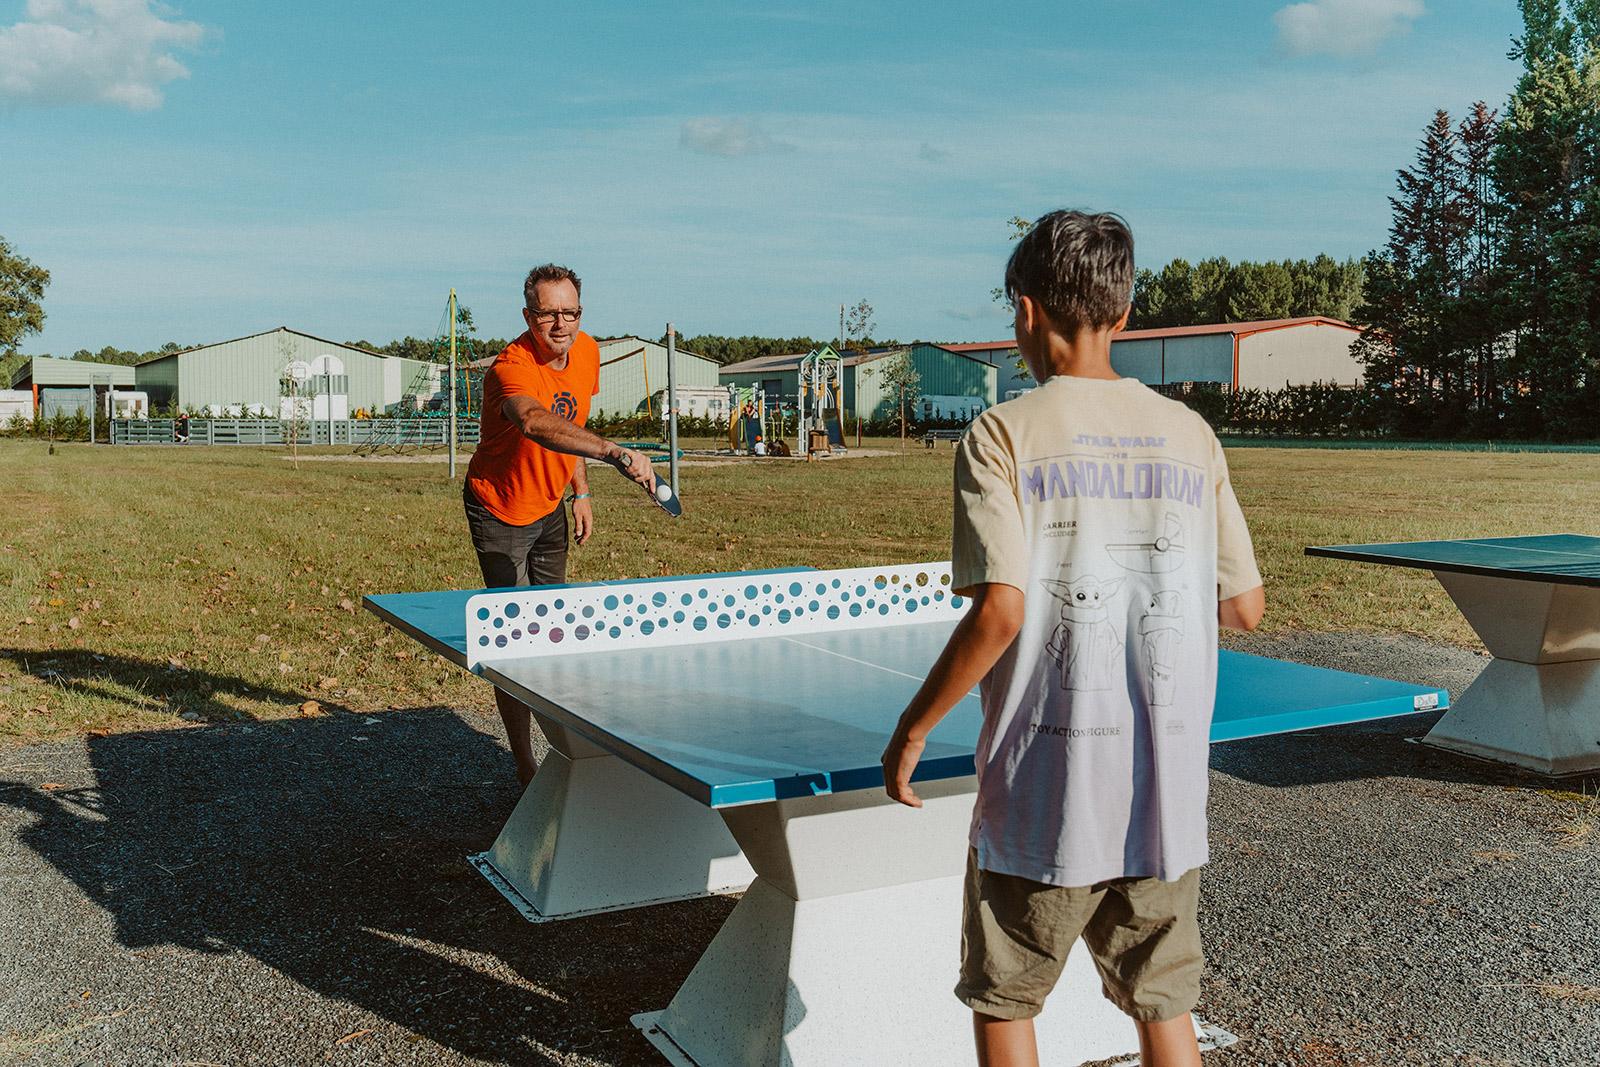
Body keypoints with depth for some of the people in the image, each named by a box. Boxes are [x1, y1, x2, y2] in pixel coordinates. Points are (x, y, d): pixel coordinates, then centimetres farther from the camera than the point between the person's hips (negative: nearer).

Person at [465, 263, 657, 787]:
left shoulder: (586, 352, -8)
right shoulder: (511, 369, -32)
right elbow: (536, 423, -56)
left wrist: (580, 491, 9)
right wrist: (616, 453, -68)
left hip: (549, 507, 7)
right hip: (499, 511, -7)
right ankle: (524, 765, 7)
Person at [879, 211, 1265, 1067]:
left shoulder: (1003, 435, -9)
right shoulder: (1191, 435, 4)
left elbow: (1000, 611, -19)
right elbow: (1245, 607, 6)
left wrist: (911, 729, -7)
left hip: (1045, 786, -4)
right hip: (1167, 787, 4)